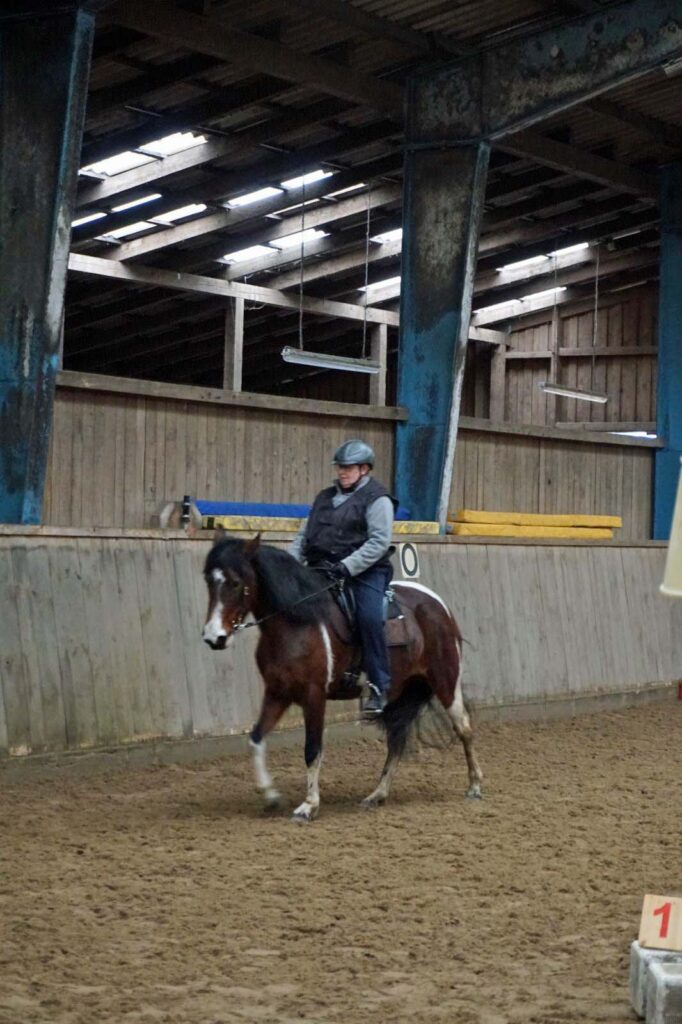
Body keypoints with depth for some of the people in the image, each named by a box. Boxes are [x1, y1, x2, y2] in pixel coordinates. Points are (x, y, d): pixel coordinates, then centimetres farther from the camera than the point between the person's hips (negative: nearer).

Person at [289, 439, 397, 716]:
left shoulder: (377, 499, -2)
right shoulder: (325, 497, 20)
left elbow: (379, 541, -13)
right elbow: (304, 535, 19)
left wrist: (347, 566, -24)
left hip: (365, 570, -7)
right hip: (323, 569, 7)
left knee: (369, 616, -27)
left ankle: (379, 686, -19)